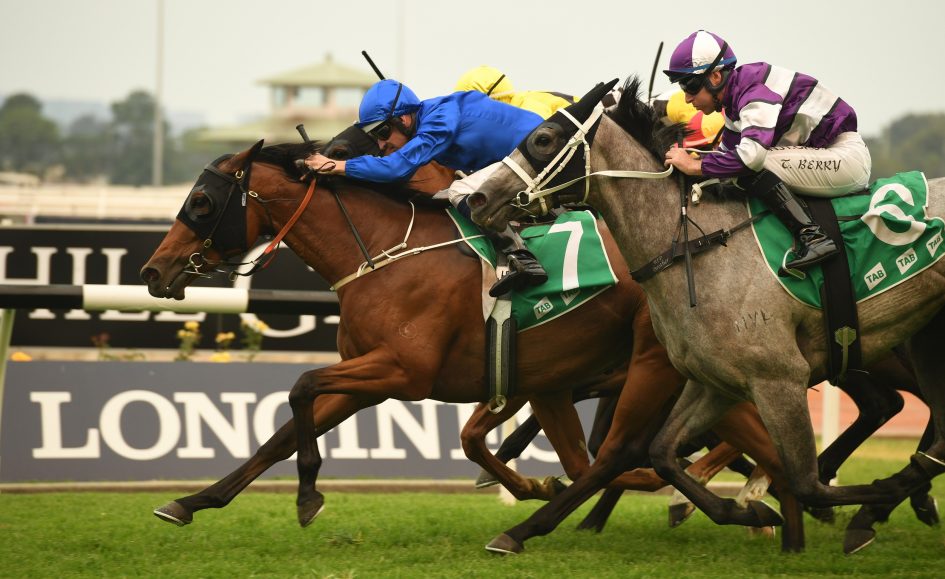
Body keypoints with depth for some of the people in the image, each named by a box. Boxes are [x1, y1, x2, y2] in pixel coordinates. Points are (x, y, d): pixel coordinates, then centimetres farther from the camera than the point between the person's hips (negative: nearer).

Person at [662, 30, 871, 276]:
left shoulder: (756, 92, -21)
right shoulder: (737, 94, 9)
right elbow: (727, 152, 18)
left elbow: (751, 155, -35)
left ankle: (812, 236, -28)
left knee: (751, 168, -24)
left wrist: (695, 166, -25)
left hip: (847, 157, -10)